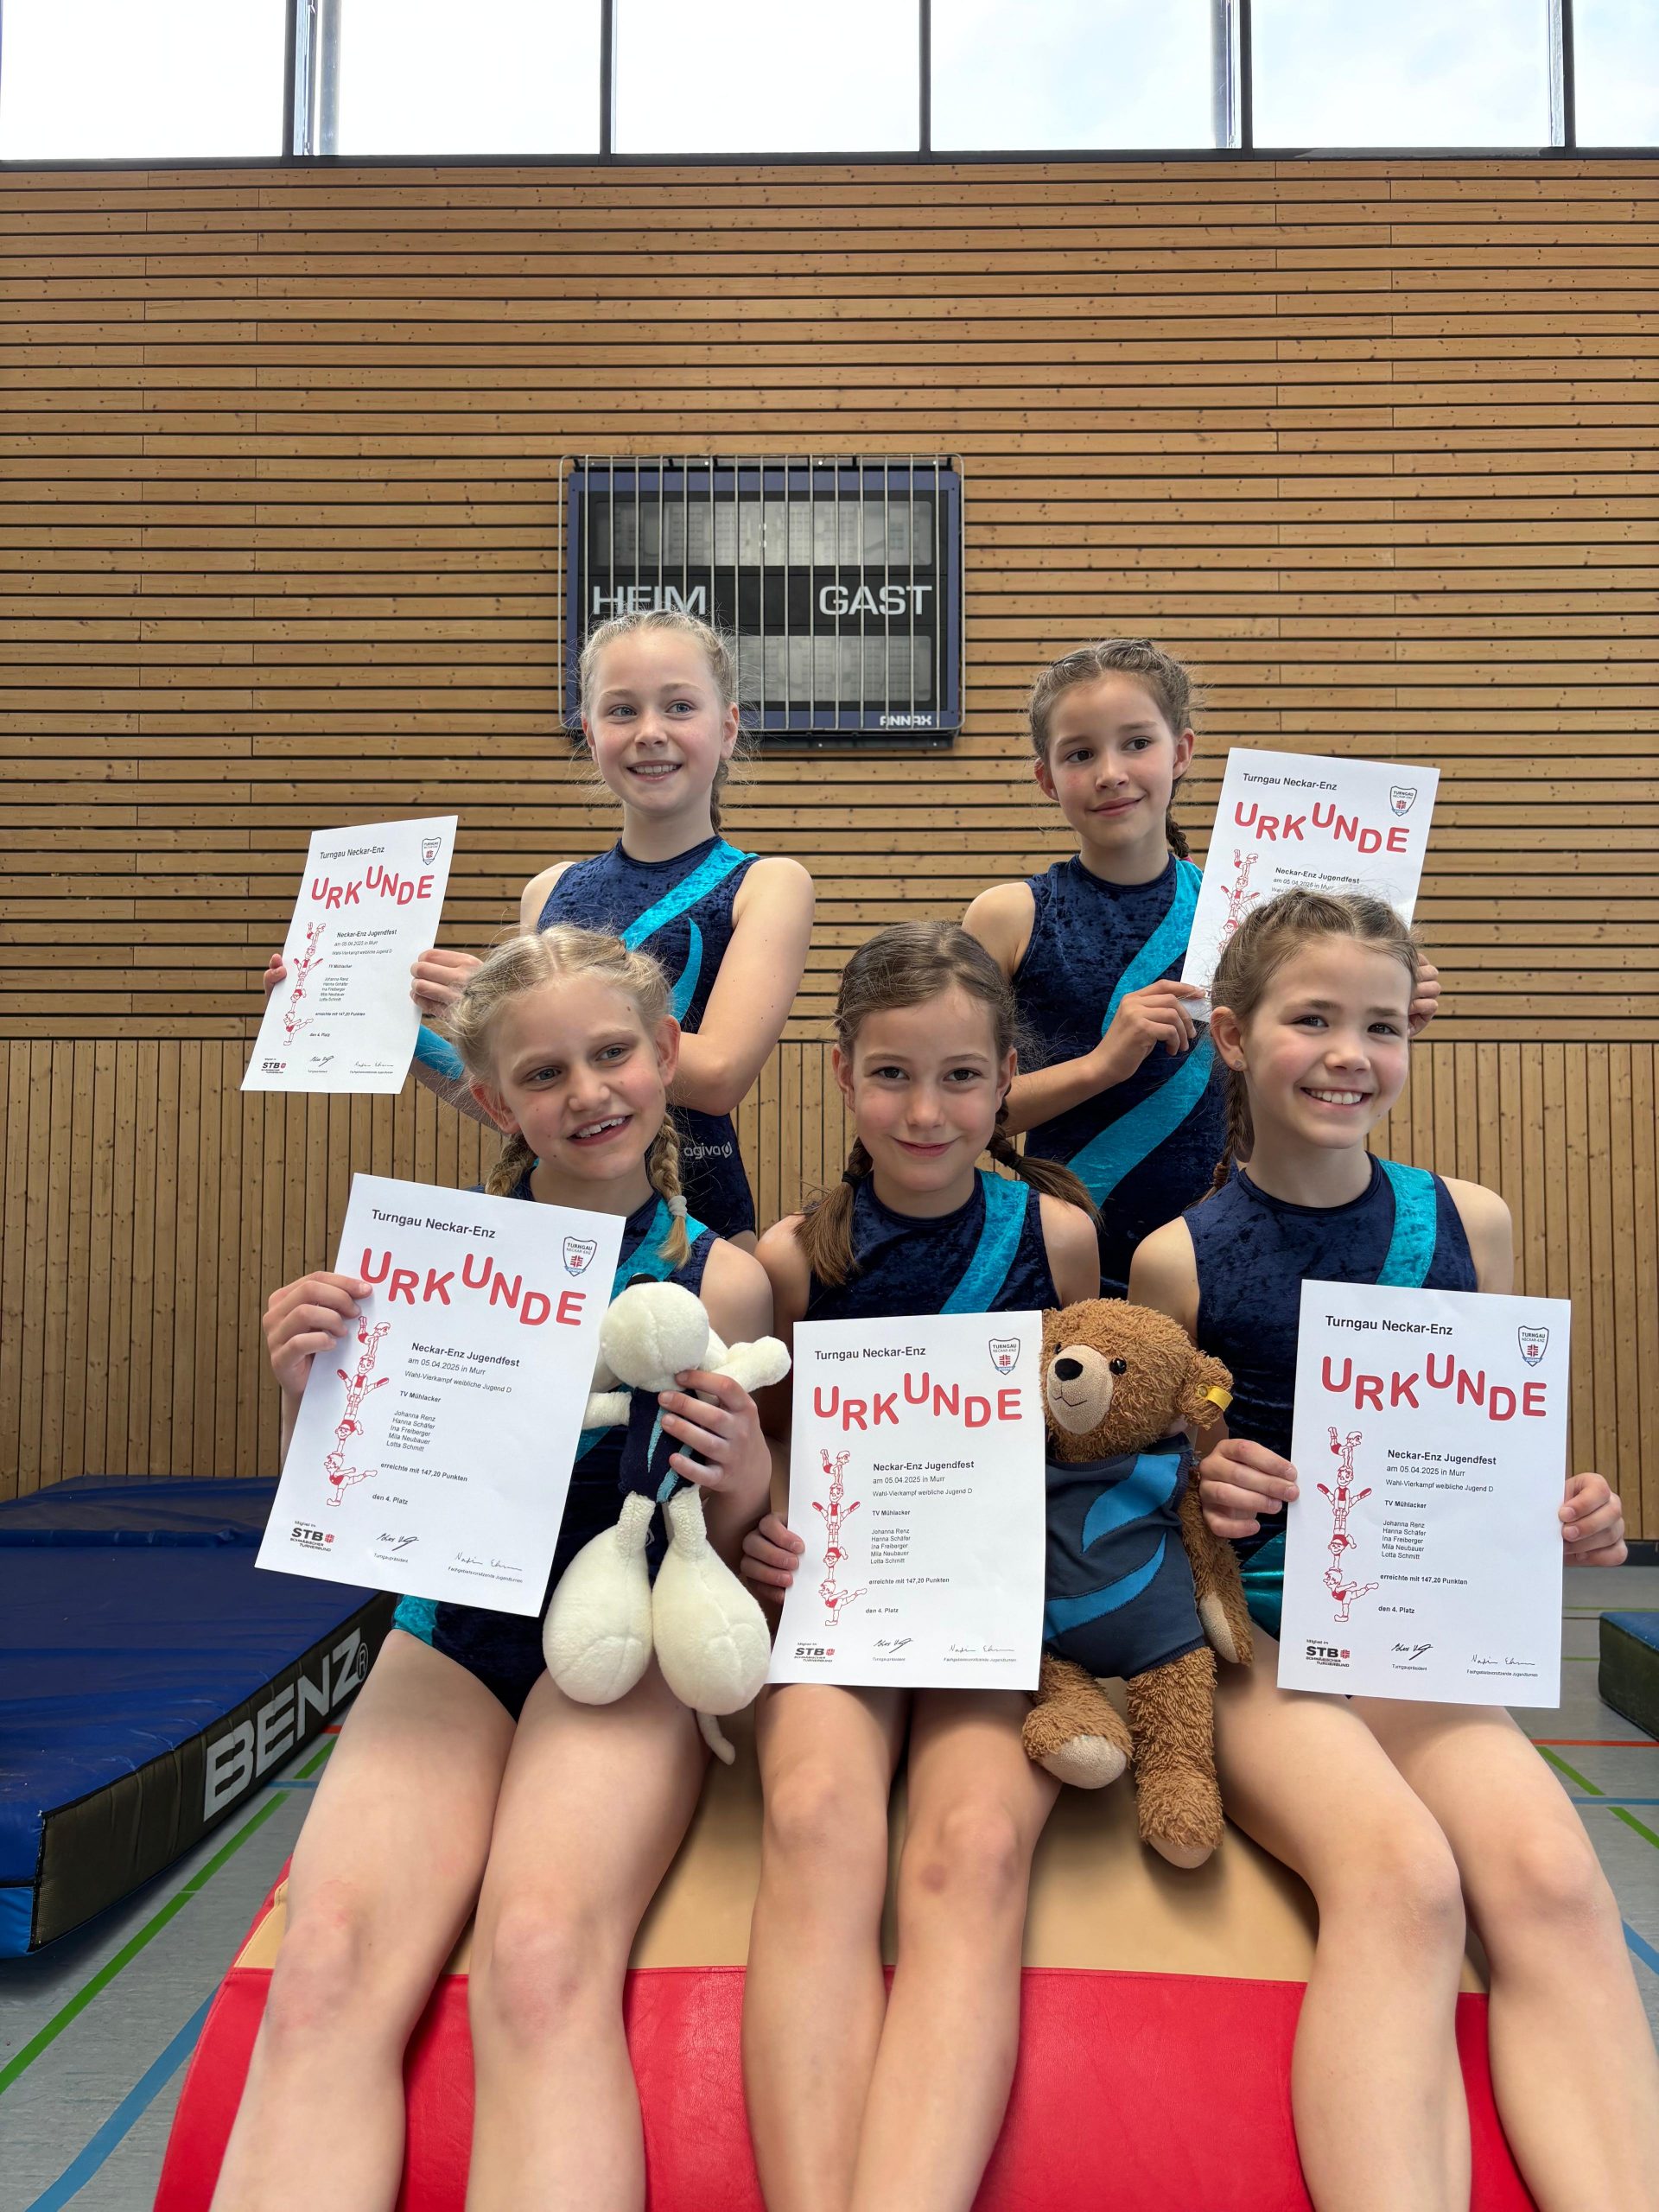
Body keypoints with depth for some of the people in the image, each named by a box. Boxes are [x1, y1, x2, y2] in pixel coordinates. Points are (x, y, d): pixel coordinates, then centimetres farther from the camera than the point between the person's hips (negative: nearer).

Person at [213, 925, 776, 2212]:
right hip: (452, 1633, 2)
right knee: (325, 1973, -26)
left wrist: (746, 1493, -17)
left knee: (541, 1966, -30)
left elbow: (716, 1557, 6)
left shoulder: (721, 1279, -1)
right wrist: (306, 1391, -12)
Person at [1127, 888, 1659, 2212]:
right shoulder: (1179, 1258, -3)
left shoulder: (1468, 1225, 6)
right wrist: (1196, 1493, -14)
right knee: (1403, 1878, -30)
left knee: (1551, 1875, -26)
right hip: (1248, 1636, -3)